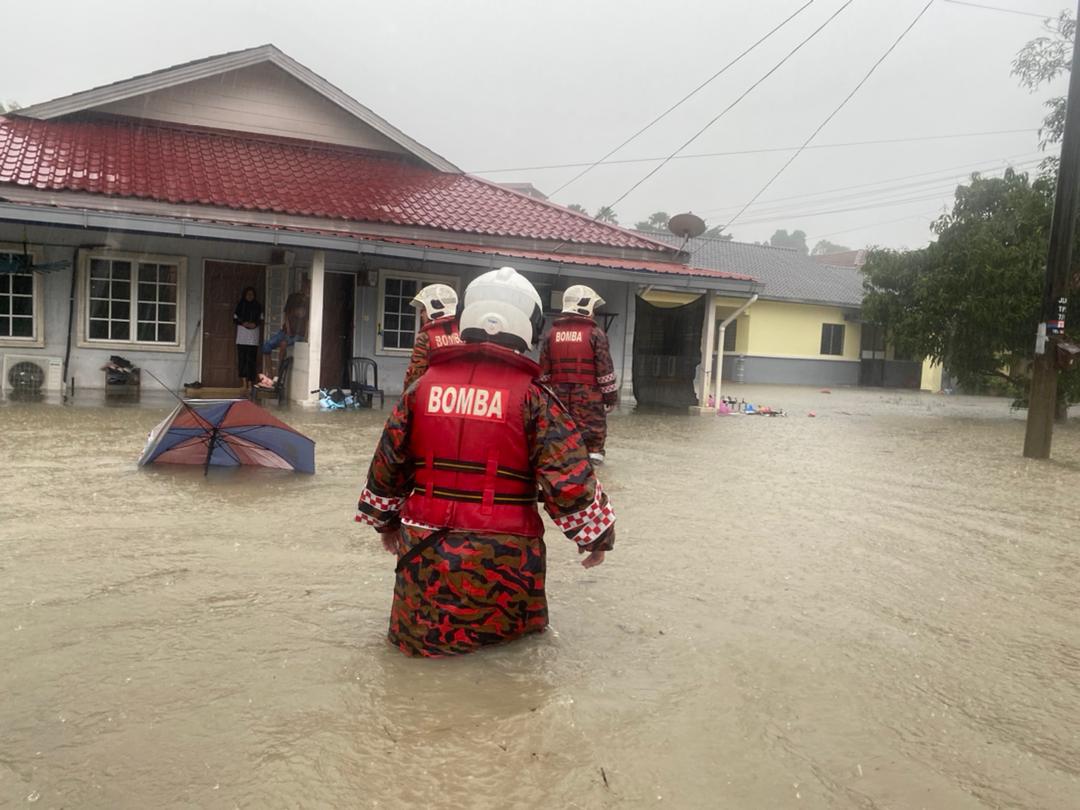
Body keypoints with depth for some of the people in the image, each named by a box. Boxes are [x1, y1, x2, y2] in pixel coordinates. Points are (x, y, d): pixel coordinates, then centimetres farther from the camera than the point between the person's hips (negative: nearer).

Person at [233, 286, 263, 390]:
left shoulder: (257, 306, 8)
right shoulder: (240, 305, 8)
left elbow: (261, 320, 10)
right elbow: (235, 319, 8)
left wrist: (255, 324, -10)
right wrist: (243, 323, -9)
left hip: (253, 337, -1)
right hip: (242, 336, 1)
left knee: (251, 359, -7)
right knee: (242, 359, -1)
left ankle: (250, 383, -5)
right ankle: (245, 383, 6)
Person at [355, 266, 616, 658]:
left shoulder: (424, 386, 1)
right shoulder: (531, 396, -10)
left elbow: (387, 467, 10)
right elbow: (569, 480, -12)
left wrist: (387, 522, 27)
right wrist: (597, 535, 5)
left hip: (426, 552, 2)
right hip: (503, 559, -2)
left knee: (425, 634, 21)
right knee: (511, 626, 22)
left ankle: (432, 628, -3)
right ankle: (494, 628, -1)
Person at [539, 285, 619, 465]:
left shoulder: (553, 333, 8)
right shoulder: (595, 333, -5)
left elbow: (544, 368, 9)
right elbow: (605, 368, -7)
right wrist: (611, 395, -1)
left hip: (559, 392, 5)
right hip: (588, 393, -4)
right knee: (593, 430, 1)